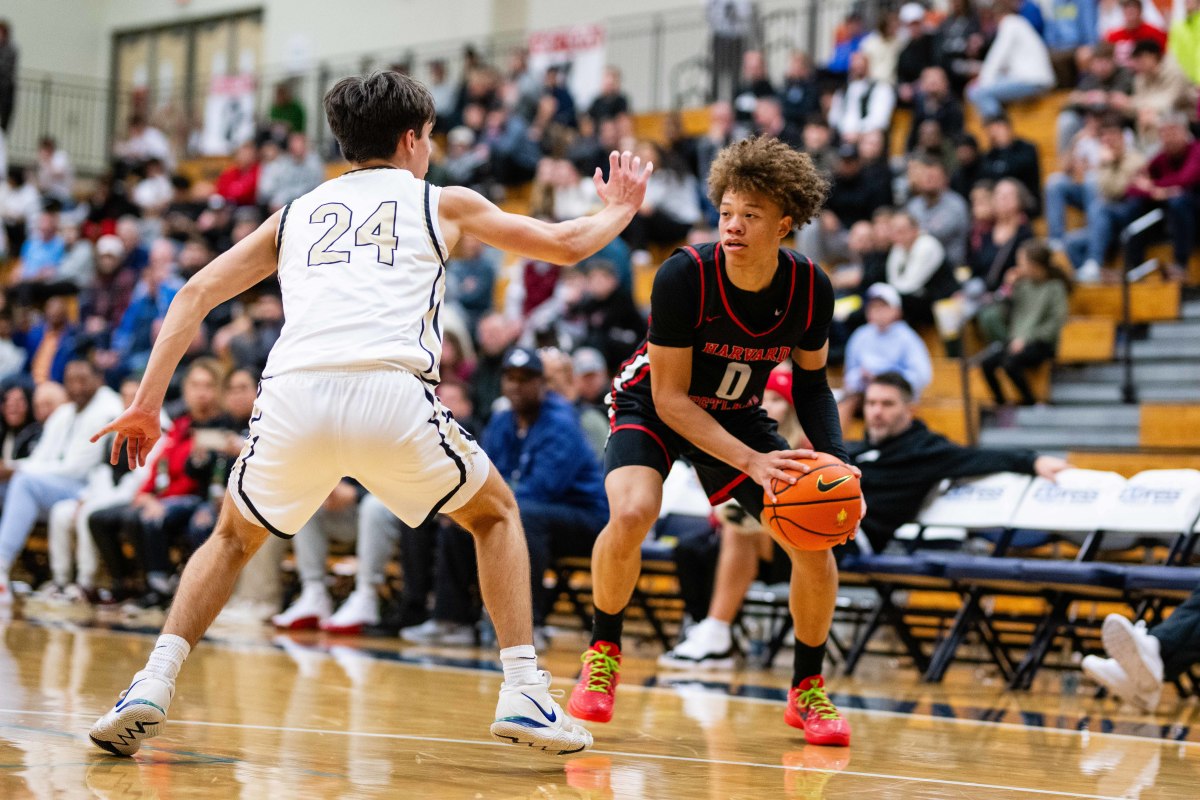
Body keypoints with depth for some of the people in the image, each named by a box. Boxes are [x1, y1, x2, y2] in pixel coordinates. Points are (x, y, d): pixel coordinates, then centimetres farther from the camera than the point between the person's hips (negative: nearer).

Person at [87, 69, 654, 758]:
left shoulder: (295, 215, 28)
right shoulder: (444, 203, 23)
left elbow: (196, 293, 21)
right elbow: (566, 245, 32)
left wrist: (148, 402, 20)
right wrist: (620, 209, 52)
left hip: (294, 395, 2)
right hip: (391, 395, -2)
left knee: (235, 537, 28)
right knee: (496, 514, 24)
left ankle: (154, 684, 9)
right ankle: (524, 692, 12)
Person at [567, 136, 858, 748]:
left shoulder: (810, 289, -20)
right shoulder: (684, 276, -31)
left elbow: (810, 382, -1)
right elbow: (669, 398, -25)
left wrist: (833, 459, -18)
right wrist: (751, 461, -34)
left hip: (736, 414, 4)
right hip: (650, 405, -4)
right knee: (631, 514, -32)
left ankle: (807, 690, 14)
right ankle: (603, 654, -4)